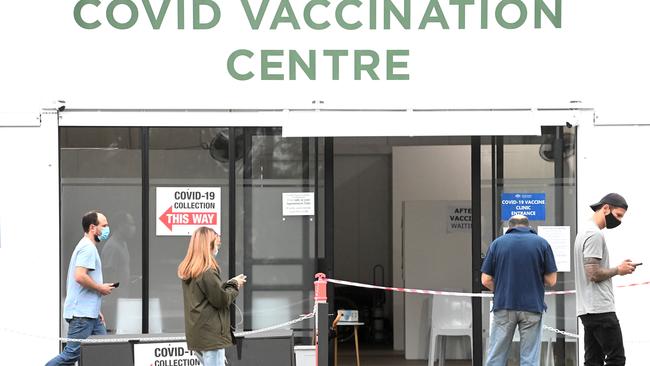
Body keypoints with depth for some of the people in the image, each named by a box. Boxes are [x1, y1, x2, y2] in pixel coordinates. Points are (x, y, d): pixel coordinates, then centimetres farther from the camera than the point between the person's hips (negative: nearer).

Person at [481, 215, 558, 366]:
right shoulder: (541, 243, 1)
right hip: (532, 306, -1)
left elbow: (486, 280, 1)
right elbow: (551, 280, 0)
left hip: (503, 305, 1)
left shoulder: (498, 243, 3)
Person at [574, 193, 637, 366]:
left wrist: (620, 267, 16)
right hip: (601, 310, -10)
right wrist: (618, 270, -6)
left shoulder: (585, 232, 21)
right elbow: (594, 274, -19)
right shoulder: (595, 235, -13)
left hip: (587, 310, 10)